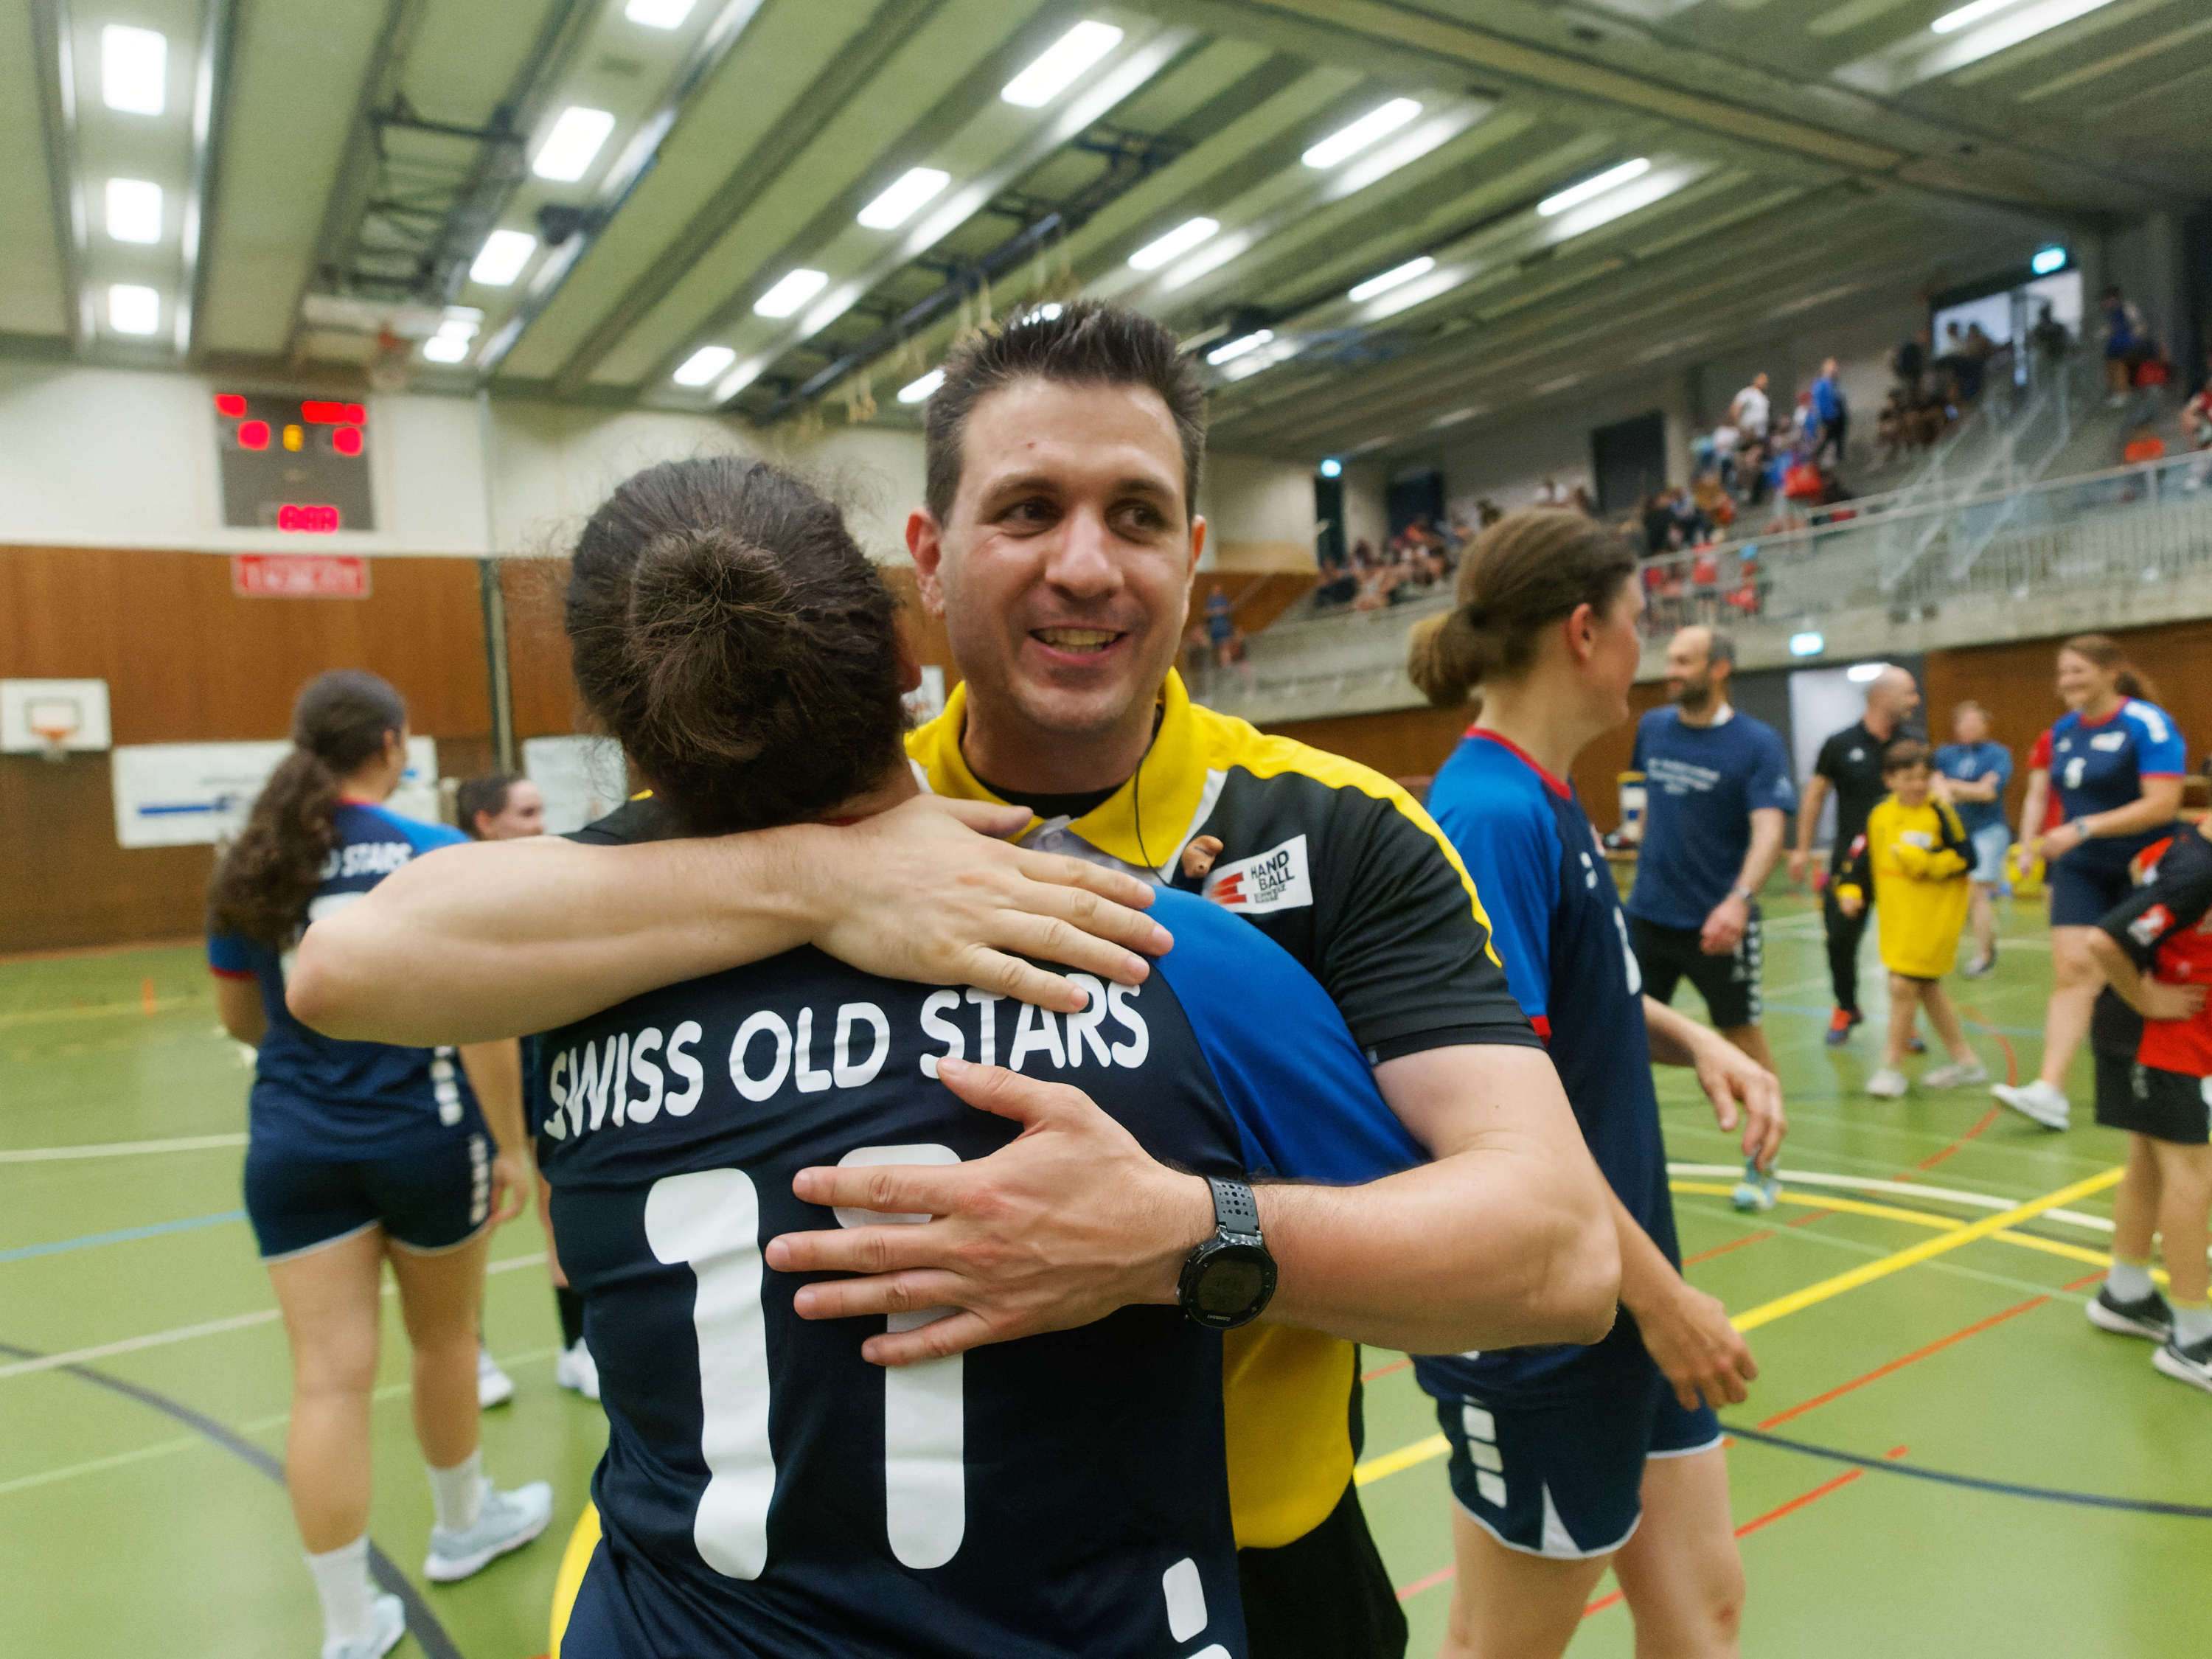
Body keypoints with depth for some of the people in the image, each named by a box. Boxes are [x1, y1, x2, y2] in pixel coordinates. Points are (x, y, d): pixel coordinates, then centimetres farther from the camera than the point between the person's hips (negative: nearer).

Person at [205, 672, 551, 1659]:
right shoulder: (438, 857, -12)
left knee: (329, 1375, 5)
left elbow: (239, 1020, 12)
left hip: (293, 1145, 3)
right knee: (444, 1339, 19)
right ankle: (463, 1525, 41)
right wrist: (510, 1143, -8)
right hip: (424, 1133, -3)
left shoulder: (248, 869, 2)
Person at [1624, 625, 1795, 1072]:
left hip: (1719, 922, -4)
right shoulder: (1652, 727, 4)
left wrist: (1740, 900, -36)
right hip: (1648, 913, 4)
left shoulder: (1758, 743, -11)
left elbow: (1768, 830, -21)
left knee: (1743, 1034, 8)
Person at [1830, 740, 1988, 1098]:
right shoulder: (1880, 814, 5)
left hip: (1934, 917, -7)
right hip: (1896, 917, 7)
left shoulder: (1940, 812, -11)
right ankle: (1966, 1062, 31)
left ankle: (1892, 1066, 4)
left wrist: (1926, 863, -23)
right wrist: (1850, 890, -1)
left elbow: (1966, 858, -13)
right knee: (1927, 989, 16)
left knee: (1903, 985, -10)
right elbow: (1861, 857, 10)